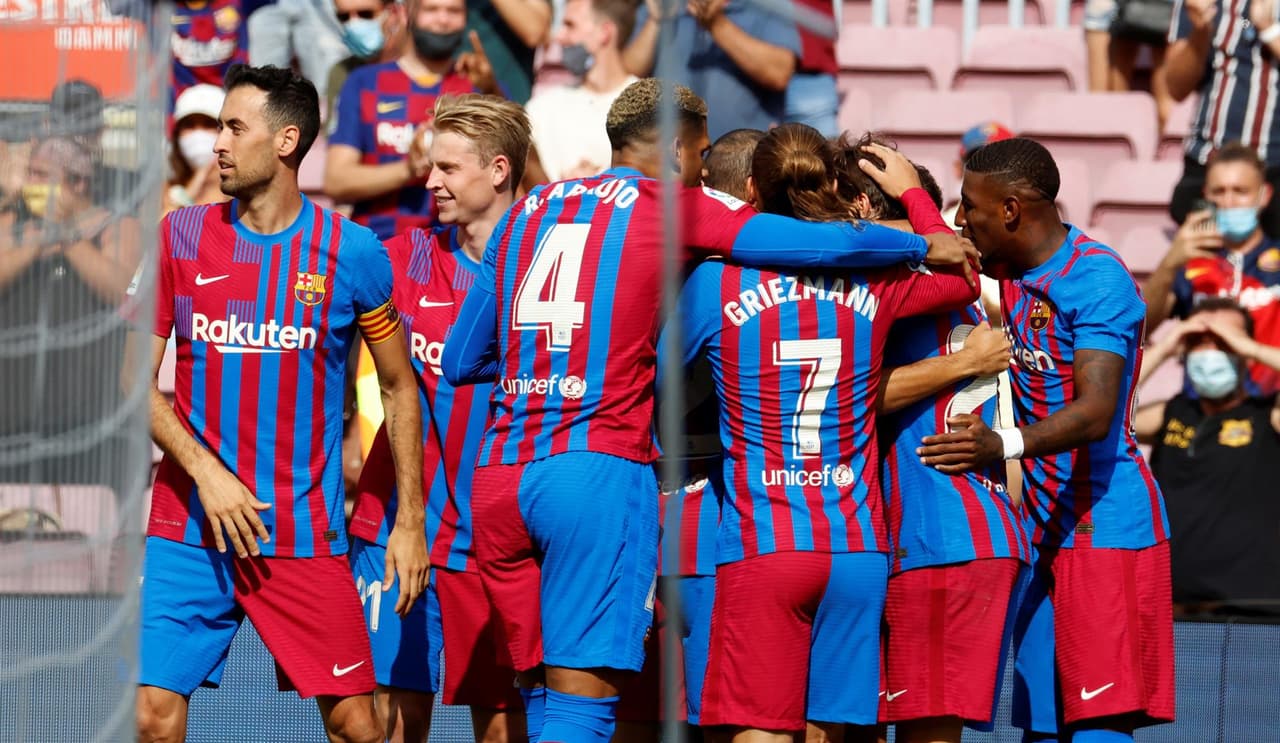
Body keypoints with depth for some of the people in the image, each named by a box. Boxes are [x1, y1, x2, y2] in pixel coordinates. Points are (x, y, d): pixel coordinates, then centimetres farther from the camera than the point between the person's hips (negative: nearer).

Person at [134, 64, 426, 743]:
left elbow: (400, 388, 9)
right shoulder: (179, 236, 5)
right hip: (187, 528, 1)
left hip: (306, 535, -1)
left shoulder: (352, 253, 0)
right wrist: (204, 472, -9)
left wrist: (410, 521, 5)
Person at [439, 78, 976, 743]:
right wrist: (924, 245, 16)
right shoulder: (673, 207, 4)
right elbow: (824, 244, 0)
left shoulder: (527, 210, 19)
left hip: (497, 479, 5)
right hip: (599, 467, -5)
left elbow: (460, 362, 21)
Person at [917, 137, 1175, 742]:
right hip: (1048, 529, 9)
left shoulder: (1098, 280, -17)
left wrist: (1005, 444, -43)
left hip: (1107, 528, -9)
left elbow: (1095, 414, -28)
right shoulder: (1010, 269, 10)